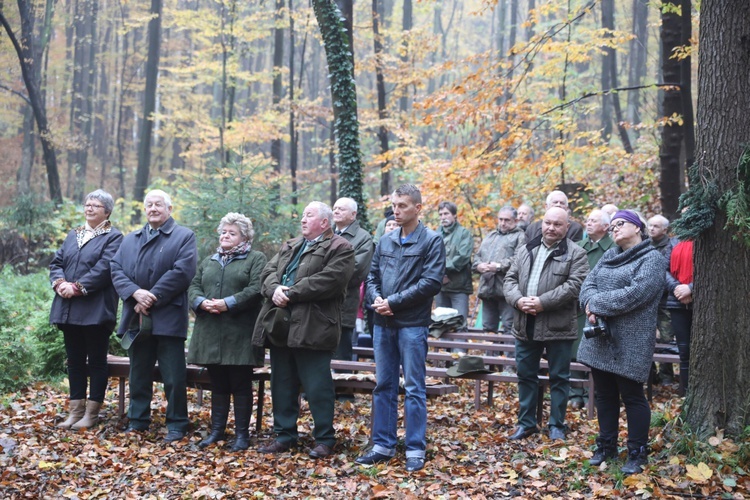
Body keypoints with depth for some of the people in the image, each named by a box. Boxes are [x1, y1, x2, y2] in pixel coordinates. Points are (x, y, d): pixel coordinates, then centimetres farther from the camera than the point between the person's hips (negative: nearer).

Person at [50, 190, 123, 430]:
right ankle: (75, 410, 17)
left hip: (96, 309, -6)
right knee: (74, 361, 10)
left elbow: (104, 268, -14)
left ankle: (92, 412, 7)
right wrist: (59, 283, -8)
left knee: (96, 361, 1)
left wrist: (77, 288, -19)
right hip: (68, 308, 6)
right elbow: (56, 262, 12)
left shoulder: (113, 237, -1)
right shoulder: (72, 235, 18)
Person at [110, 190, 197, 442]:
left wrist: (152, 298, -15)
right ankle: (137, 421, 22)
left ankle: (177, 424, 8)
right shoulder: (130, 239, 18)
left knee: (173, 376, -1)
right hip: (136, 317, 5)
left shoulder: (184, 236, 2)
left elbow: (181, 271, -12)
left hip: (168, 317, -5)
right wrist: (135, 293, -13)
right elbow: (116, 269, 6)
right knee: (139, 373, 13)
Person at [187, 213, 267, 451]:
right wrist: (201, 302, -9)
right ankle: (217, 430, 18)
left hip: (239, 335, -5)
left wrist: (228, 304, -20)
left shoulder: (256, 259, 2)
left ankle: (242, 433, 7)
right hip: (211, 334, 5)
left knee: (241, 385, 0)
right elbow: (193, 287, 13)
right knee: (218, 384, 11)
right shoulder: (208, 261, 21)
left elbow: (256, 289, -12)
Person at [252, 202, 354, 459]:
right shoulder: (289, 246, 23)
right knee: (282, 384, 13)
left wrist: (291, 293, -17)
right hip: (280, 326, 8)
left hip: (312, 329, -8)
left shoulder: (340, 249, -3)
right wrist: (275, 289, -10)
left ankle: (325, 439, 9)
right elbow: (269, 271, 13)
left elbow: (328, 280, -17)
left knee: (317, 387, -3)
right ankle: (285, 435, 24)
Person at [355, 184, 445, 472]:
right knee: (384, 386, 11)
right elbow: (372, 276, 13)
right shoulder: (385, 241, 12)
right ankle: (383, 446, 20)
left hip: (412, 325, -6)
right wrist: (376, 300, -8)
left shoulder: (431, 241, -5)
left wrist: (393, 302, -15)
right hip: (383, 323, 6)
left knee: (414, 388, 1)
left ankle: (415, 451, 9)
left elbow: (432, 282, -14)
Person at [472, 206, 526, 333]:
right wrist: (479, 265, -1)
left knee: (508, 327, -9)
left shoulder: (519, 236, 4)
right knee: (487, 328, 11)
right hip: (487, 288, 7)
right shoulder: (490, 236, 26)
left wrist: (499, 266, -19)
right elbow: (477, 256, 21)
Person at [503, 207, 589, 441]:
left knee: (559, 378, 6)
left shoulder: (576, 254, -3)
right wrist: (518, 300, -12)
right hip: (526, 325, 4)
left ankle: (557, 425, 17)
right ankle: (526, 423, 24)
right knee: (525, 375, 12)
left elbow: (574, 286, -15)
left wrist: (543, 302, -20)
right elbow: (510, 279, 9)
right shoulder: (526, 250, 12)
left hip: (558, 326, -4)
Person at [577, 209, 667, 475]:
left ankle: (637, 453, 12)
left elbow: (635, 293, -20)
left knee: (632, 396, 1)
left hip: (630, 343, -7)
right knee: (605, 395, 14)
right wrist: (591, 305, -15)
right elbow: (588, 284, 7)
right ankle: (606, 446, 27)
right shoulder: (609, 256, 15)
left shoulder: (652, 259, -8)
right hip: (600, 338, 7)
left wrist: (596, 303, -15)